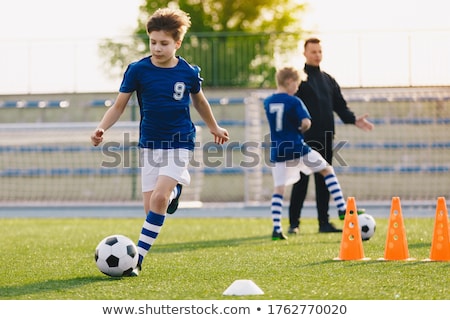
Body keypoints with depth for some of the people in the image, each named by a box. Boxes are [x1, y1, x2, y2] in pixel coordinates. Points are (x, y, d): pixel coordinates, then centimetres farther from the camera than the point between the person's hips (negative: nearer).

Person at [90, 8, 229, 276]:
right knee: (151, 207, -3)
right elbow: (119, 106, -1)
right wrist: (102, 129, -19)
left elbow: (199, 101, 16)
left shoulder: (189, 72, -5)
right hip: (150, 144, 2)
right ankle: (175, 189, 32)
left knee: (159, 197, -20)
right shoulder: (138, 70, -7)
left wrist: (214, 127, 30)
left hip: (180, 143, -2)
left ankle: (138, 256, -15)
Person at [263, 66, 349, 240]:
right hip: (296, 147, -4)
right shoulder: (294, 101, -9)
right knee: (327, 170, 11)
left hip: (277, 151, 4)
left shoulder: (267, 102, 8)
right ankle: (343, 209, 4)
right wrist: (301, 129, 3)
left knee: (278, 188, 6)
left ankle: (276, 229, -3)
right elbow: (306, 123, -18)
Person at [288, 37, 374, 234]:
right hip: (305, 138, -6)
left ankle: (324, 222, 11)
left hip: (325, 138, 6)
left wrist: (354, 120, 1)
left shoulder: (328, 80, 18)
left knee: (324, 180, 7)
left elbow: (340, 106, 18)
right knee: (301, 181, -5)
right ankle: (294, 223, 0)